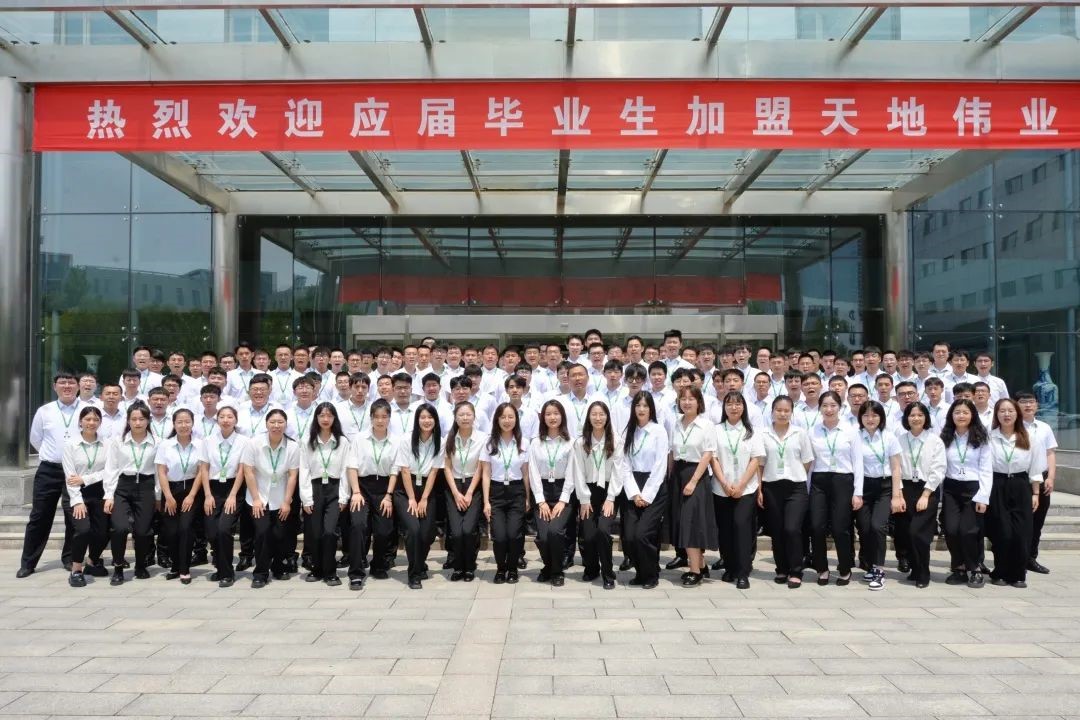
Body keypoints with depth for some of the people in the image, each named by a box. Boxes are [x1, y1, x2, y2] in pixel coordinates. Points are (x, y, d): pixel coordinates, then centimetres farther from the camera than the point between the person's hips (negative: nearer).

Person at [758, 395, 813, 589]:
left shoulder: (801, 433, 3)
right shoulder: (763, 435, 3)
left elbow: (807, 462, 7)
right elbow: (759, 464, 5)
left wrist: (796, 477, 2)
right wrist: (759, 490, 1)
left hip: (796, 488, -1)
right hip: (771, 488, 1)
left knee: (792, 529, -12)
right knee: (777, 531, 6)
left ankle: (796, 572, 0)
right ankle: (782, 570, 20)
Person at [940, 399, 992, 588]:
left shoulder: (981, 439, 0)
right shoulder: (945, 438, 7)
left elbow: (986, 470, -3)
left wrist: (983, 497, -10)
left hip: (973, 488, -2)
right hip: (951, 489, 2)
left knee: (967, 531, -11)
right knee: (951, 530, -7)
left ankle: (973, 569, 11)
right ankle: (959, 568, 13)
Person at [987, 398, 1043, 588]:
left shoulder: (1028, 439, 4)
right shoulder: (988, 438, -3)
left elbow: (1035, 469, 8)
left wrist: (1035, 494, 5)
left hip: (1021, 488, 2)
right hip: (997, 488, -2)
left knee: (1021, 534, -2)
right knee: (1001, 533, -1)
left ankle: (1018, 575, 11)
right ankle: (1000, 574, 15)